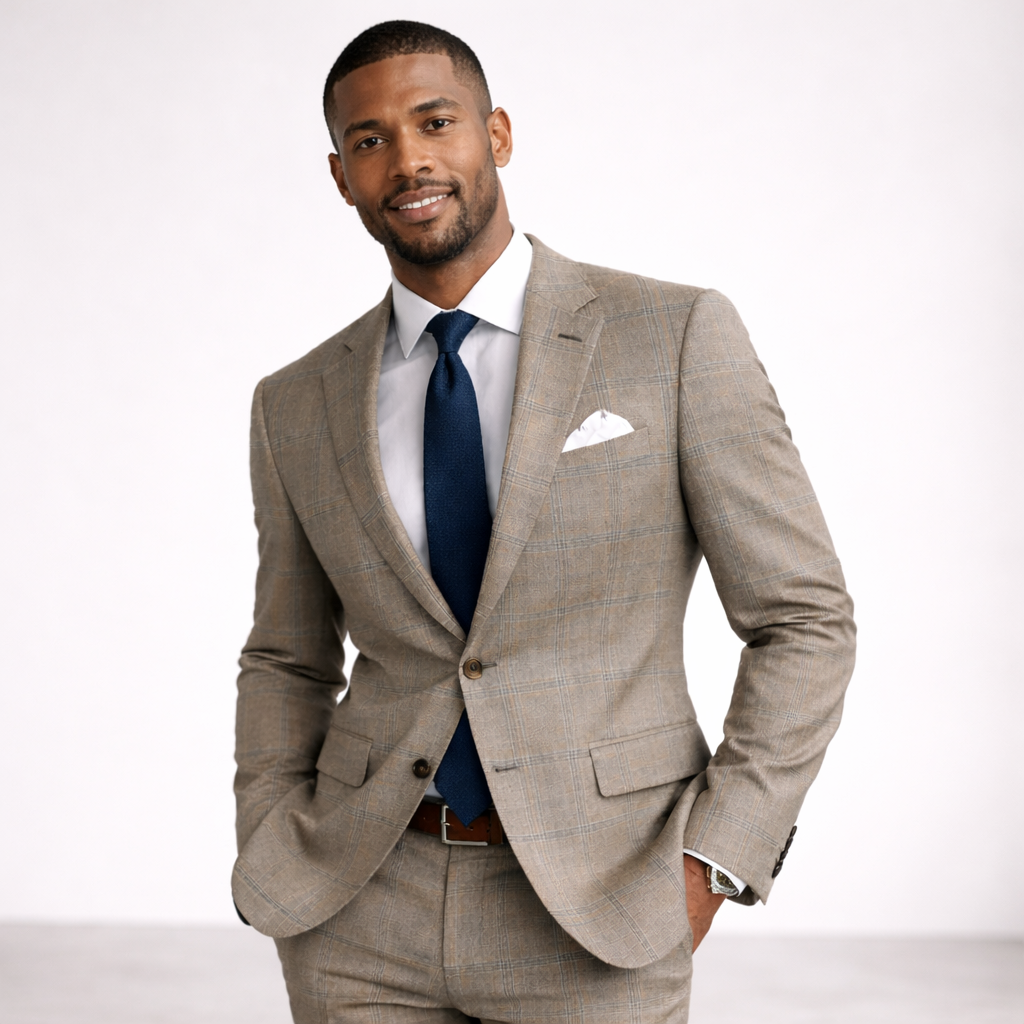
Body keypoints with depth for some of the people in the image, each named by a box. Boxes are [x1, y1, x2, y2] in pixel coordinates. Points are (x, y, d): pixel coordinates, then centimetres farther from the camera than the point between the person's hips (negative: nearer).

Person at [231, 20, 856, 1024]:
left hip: (593, 908, -2)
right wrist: (270, 867, 2)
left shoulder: (678, 337, -5)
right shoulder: (299, 407, 6)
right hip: (362, 917, 3)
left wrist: (712, 860, -9)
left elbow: (803, 620, -3)